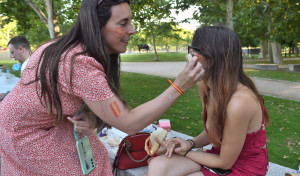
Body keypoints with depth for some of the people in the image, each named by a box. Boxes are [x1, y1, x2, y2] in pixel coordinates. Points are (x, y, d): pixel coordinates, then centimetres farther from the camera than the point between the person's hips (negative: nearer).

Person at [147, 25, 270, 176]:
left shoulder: (238, 103, -31)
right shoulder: (204, 85, -5)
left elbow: (225, 162, -17)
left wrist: (185, 152, -8)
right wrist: (190, 143, -9)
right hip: (221, 155, 7)